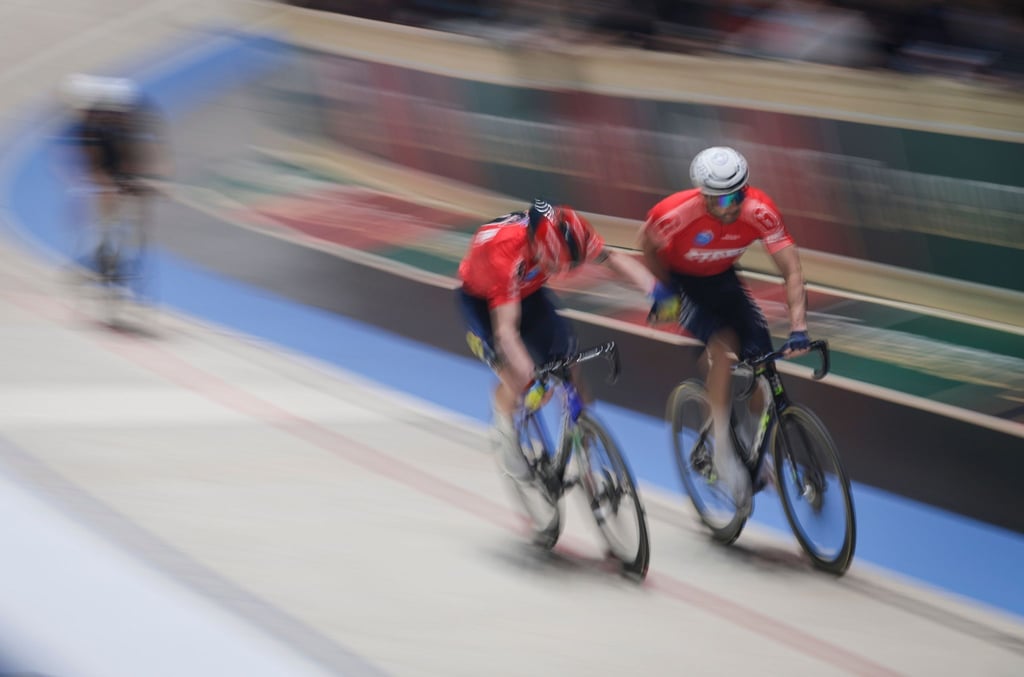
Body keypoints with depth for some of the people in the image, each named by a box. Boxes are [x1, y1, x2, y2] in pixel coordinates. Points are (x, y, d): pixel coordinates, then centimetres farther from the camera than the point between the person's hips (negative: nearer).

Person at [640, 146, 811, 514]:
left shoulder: (760, 211, -30)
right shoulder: (676, 214, -35)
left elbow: (792, 270, -28)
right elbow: (648, 243, -11)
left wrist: (798, 329, -38)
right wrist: (664, 287, -7)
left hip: (723, 280, 4)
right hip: (681, 282, -3)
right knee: (725, 345, -30)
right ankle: (722, 448, -19)